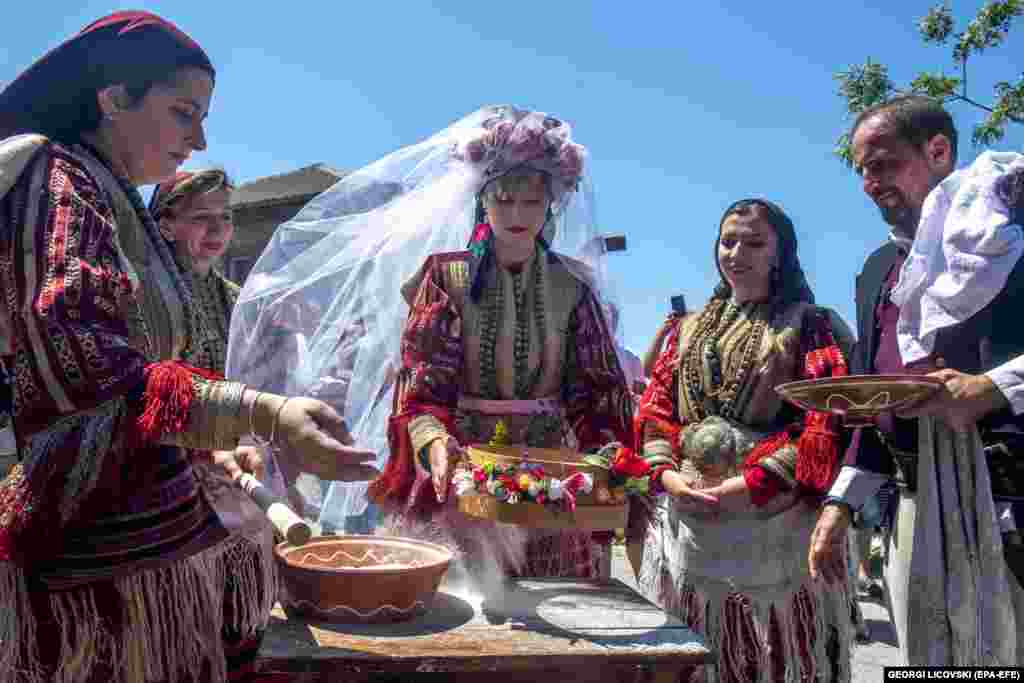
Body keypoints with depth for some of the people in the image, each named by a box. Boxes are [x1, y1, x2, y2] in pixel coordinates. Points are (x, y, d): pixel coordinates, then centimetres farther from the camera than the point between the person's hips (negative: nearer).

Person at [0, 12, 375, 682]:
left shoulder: (111, 199, 18)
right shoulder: (59, 179, -10)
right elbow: (77, 359, -25)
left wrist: (218, 449, 25)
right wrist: (258, 414, -34)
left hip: (148, 533, 9)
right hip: (99, 547, -9)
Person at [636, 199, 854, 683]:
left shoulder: (810, 326, 2)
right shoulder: (688, 330, 17)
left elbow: (826, 423, -10)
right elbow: (654, 411, 10)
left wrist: (752, 482, -19)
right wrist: (669, 476, -7)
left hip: (771, 522, -4)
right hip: (685, 520, 4)